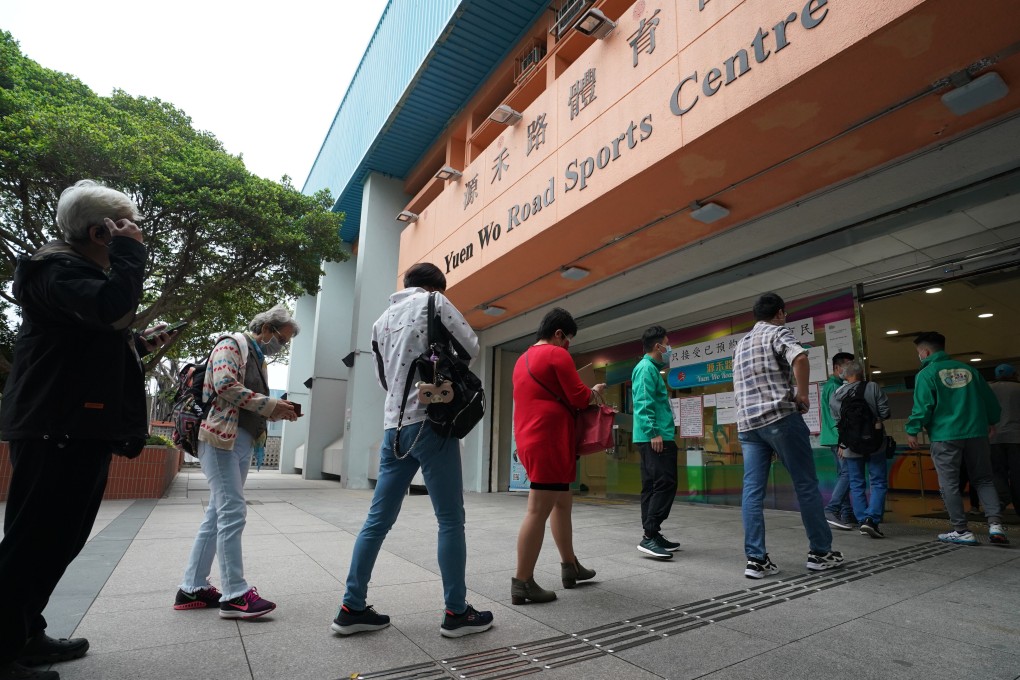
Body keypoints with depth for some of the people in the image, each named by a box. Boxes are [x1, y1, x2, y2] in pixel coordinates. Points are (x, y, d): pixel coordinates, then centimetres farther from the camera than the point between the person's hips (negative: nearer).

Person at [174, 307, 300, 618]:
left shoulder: (258, 358, 21)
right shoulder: (232, 343, -3)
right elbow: (226, 386, -19)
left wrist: (278, 412, 5)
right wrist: (270, 404, -17)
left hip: (244, 442, 9)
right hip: (222, 438, -9)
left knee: (218, 514, 11)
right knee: (233, 513, -10)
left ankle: (192, 588, 20)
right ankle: (235, 594, -5)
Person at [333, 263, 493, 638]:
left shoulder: (381, 321, 20)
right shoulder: (434, 302, 1)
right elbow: (472, 348, 1)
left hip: (394, 427, 7)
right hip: (430, 422, -7)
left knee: (378, 520, 11)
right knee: (451, 519, 1)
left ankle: (352, 607, 18)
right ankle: (457, 612, 9)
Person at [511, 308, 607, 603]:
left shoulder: (523, 359, 19)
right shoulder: (557, 355, -8)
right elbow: (579, 398, -11)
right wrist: (594, 391, 10)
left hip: (530, 440, 10)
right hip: (549, 442, -10)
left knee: (562, 502, 18)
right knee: (538, 510, -6)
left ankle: (569, 566, 28)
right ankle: (522, 582, 0)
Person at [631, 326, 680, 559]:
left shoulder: (651, 368, 22)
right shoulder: (647, 368, -10)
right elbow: (643, 404, -19)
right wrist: (653, 432, -22)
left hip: (651, 437, 10)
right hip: (654, 437, -10)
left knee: (652, 486, 11)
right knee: (665, 483, -12)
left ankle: (652, 534, 16)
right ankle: (650, 536, -12)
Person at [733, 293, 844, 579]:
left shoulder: (741, 344, 22)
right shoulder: (778, 332, 1)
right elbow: (800, 358, -22)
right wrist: (802, 395, -10)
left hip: (746, 422, 6)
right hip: (780, 417, -6)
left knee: (752, 490, 1)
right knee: (806, 484, 7)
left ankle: (756, 559, 0)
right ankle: (820, 552, 18)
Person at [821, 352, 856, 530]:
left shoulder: (830, 385, 20)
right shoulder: (835, 387, -11)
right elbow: (838, 415, -18)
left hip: (836, 438, 10)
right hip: (839, 438, -10)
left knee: (843, 474, 11)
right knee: (847, 473, -12)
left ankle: (848, 514, 15)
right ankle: (831, 510, -14)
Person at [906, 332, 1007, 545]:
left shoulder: (926, 373, -5)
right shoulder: (968, 369, 12)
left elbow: (922, 406, -13)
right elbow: (990, 398, 18)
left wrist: (912, 431, -3)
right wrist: (991, 421, 34)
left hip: (945, 436, -5)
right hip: (976, 433, 5)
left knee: (949, 484, 3)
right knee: (983, 479, 16)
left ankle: (961, 531, 6)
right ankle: (995, 524, 2)